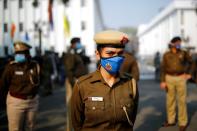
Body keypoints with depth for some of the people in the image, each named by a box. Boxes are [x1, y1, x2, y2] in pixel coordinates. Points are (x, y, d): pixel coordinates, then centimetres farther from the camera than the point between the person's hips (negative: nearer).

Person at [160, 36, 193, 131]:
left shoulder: (183, 53, 1)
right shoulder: (166, 55, 2)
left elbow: (191, 62, 14)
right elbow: (163, 69, 1)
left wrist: (189, 73, 7)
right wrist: (163, 81, -6)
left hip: (181, 78, -1)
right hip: (169, 78, 1)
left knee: (182, 101, -2)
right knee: (170, 100, 8)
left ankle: (183, 123, 5)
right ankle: (171, 120, 20)